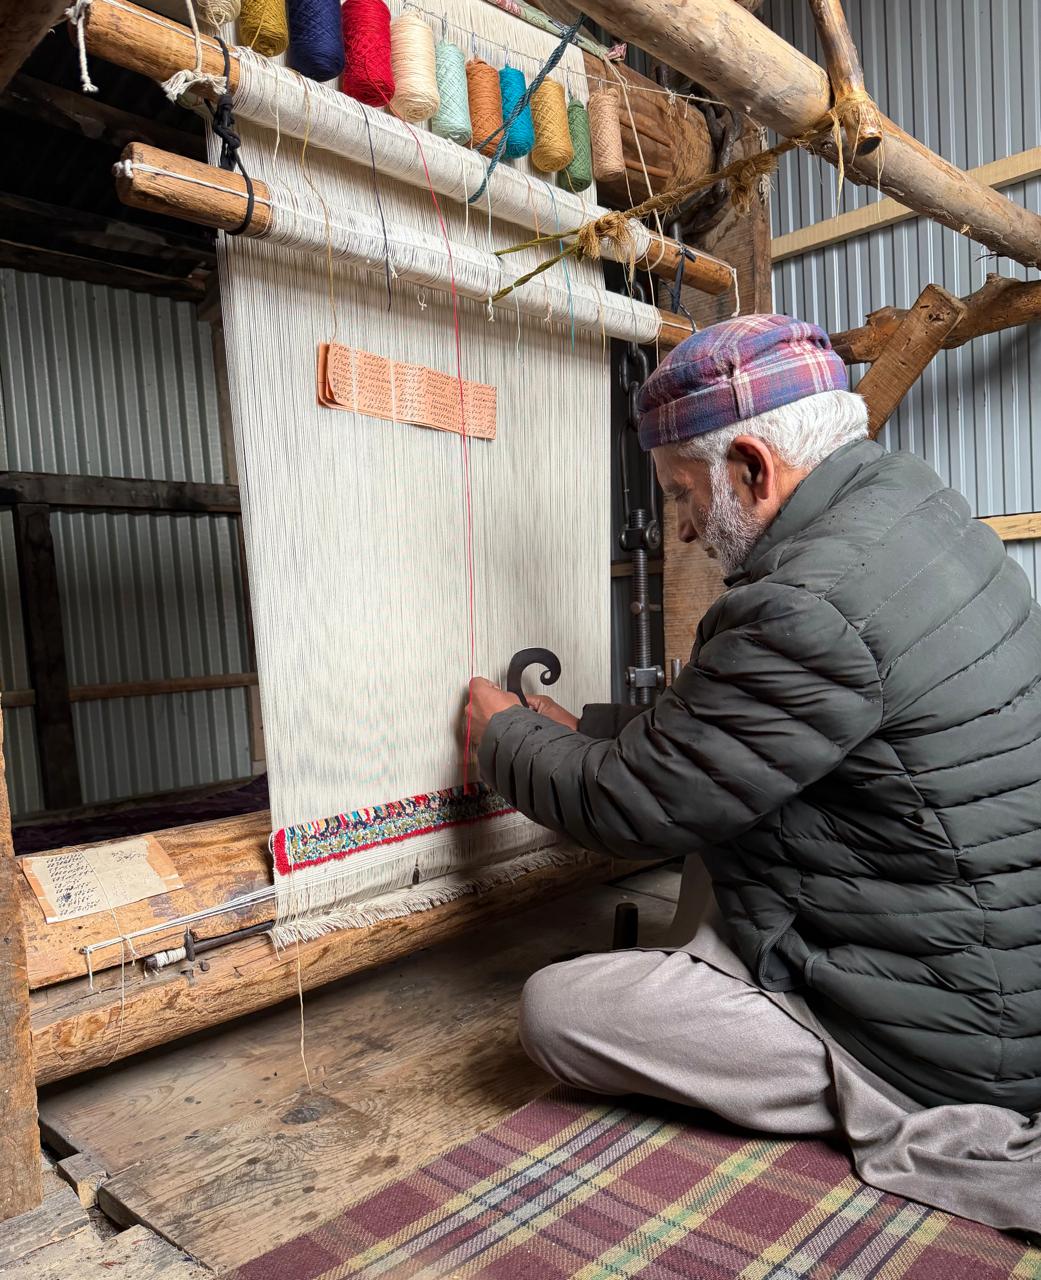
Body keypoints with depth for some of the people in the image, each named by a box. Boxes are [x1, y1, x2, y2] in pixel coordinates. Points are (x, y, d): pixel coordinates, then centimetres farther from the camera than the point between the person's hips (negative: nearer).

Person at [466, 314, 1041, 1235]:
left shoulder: (813, 606, -29)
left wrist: (504, 735, 0)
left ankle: (929, 1133, -5)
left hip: (932, 1036, -9)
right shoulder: (911, 496, 2)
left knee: (553, 1008, -8)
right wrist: (579, 728, 10)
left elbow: (629, 808, -18)